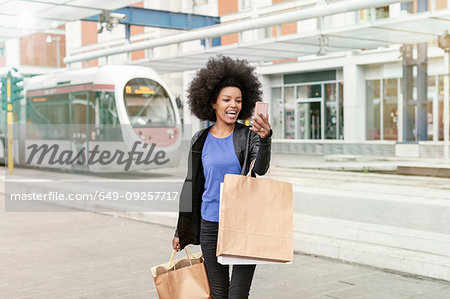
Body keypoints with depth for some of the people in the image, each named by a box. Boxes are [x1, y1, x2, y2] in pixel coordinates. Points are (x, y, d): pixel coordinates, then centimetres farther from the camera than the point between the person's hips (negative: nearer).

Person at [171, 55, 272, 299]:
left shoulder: (248, 135, -2)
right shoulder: (200, 141, 4)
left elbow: (260, 168, -20)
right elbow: (191, 185, 11)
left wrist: (265, 138, -40)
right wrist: (180, 231, 15)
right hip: (210, 226, 2)